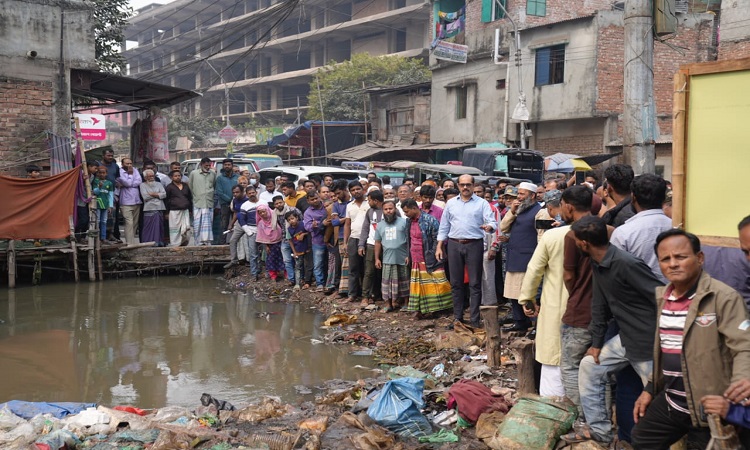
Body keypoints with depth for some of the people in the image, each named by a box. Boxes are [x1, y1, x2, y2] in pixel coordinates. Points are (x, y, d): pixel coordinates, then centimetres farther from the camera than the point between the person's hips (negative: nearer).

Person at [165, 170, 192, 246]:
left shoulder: (185, 186, 14)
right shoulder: (169, 187, 1)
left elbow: (190, 198, 21)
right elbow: (166, 200, -1)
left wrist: (190, 209, 16)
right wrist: (167, 211, -5)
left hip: (185, 211, 4)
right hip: (174, 211, -4)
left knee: (187, 229, -5)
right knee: (175, 230, -3)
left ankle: (184, 243, 8)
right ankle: (175, 245, 2)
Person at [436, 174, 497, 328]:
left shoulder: (482, 203, 1)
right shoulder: (451, 203, 10)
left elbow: (492, 222, -7)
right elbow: (444, 226, 12)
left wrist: (489, 227, -31)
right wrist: (439, 247, 7)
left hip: (474, 245, -3)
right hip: (454, 245, 3)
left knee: (475, 283, 0)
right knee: (456, 283, 9)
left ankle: (475, 319, 6)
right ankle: (457, 317, 19)